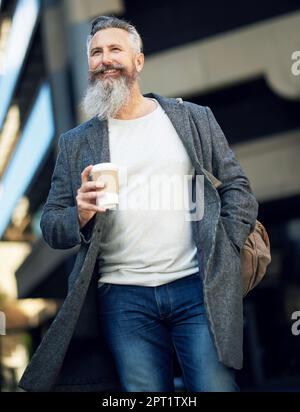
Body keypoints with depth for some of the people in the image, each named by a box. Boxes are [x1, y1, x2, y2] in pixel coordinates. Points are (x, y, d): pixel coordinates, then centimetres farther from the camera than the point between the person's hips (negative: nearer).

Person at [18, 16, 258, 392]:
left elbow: (238, 191, 9)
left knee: (215, 386, -7)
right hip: (122, 298, 1)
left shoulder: (194, 119, 10)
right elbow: (51, 226, 9)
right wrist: (81, 215, -13)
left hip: (198, 288, 0)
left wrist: (222, 259, -3)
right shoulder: (76, 143, 11)